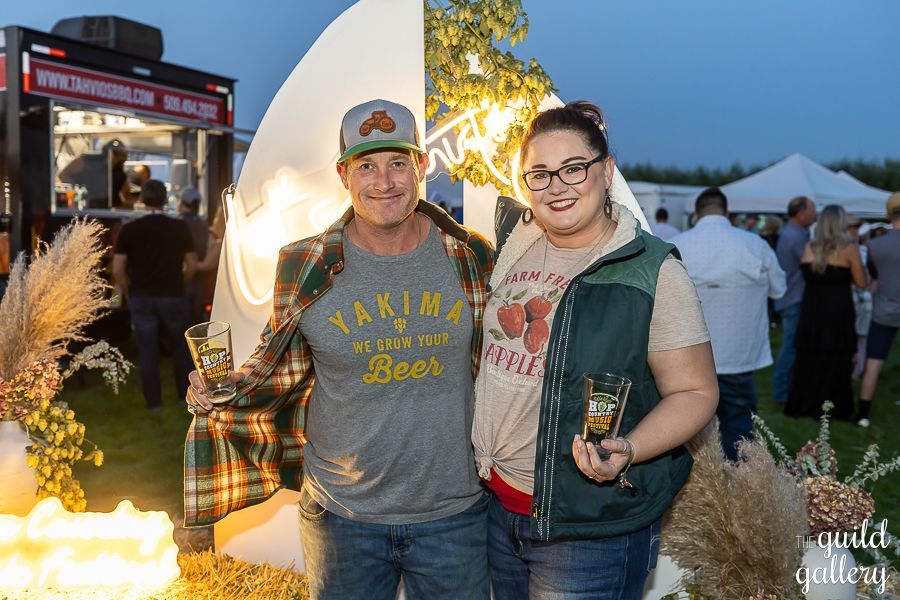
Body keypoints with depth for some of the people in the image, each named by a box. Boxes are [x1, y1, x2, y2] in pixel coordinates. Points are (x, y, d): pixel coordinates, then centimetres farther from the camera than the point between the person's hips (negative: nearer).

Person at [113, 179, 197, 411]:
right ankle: (185, 395, 21)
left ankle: (154, 402, 11)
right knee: (180, 347, 15)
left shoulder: (129, 229, -4)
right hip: (173, 296, 0)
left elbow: (118, 270, -5)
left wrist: (129, 293, 9)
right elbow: (191, 265, 0)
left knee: (148, 351, 7)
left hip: (141, 298, 0)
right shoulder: (179, 227, -4)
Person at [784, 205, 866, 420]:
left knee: (809, 359, 13)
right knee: (836, 361, 8)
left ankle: (804, 405, 20)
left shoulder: (809, 248, 1)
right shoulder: (848, 249, -9)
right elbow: (861, 283, -5)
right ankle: (833, 407, 15)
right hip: (838, 312, -3)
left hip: (811, 312, 3)